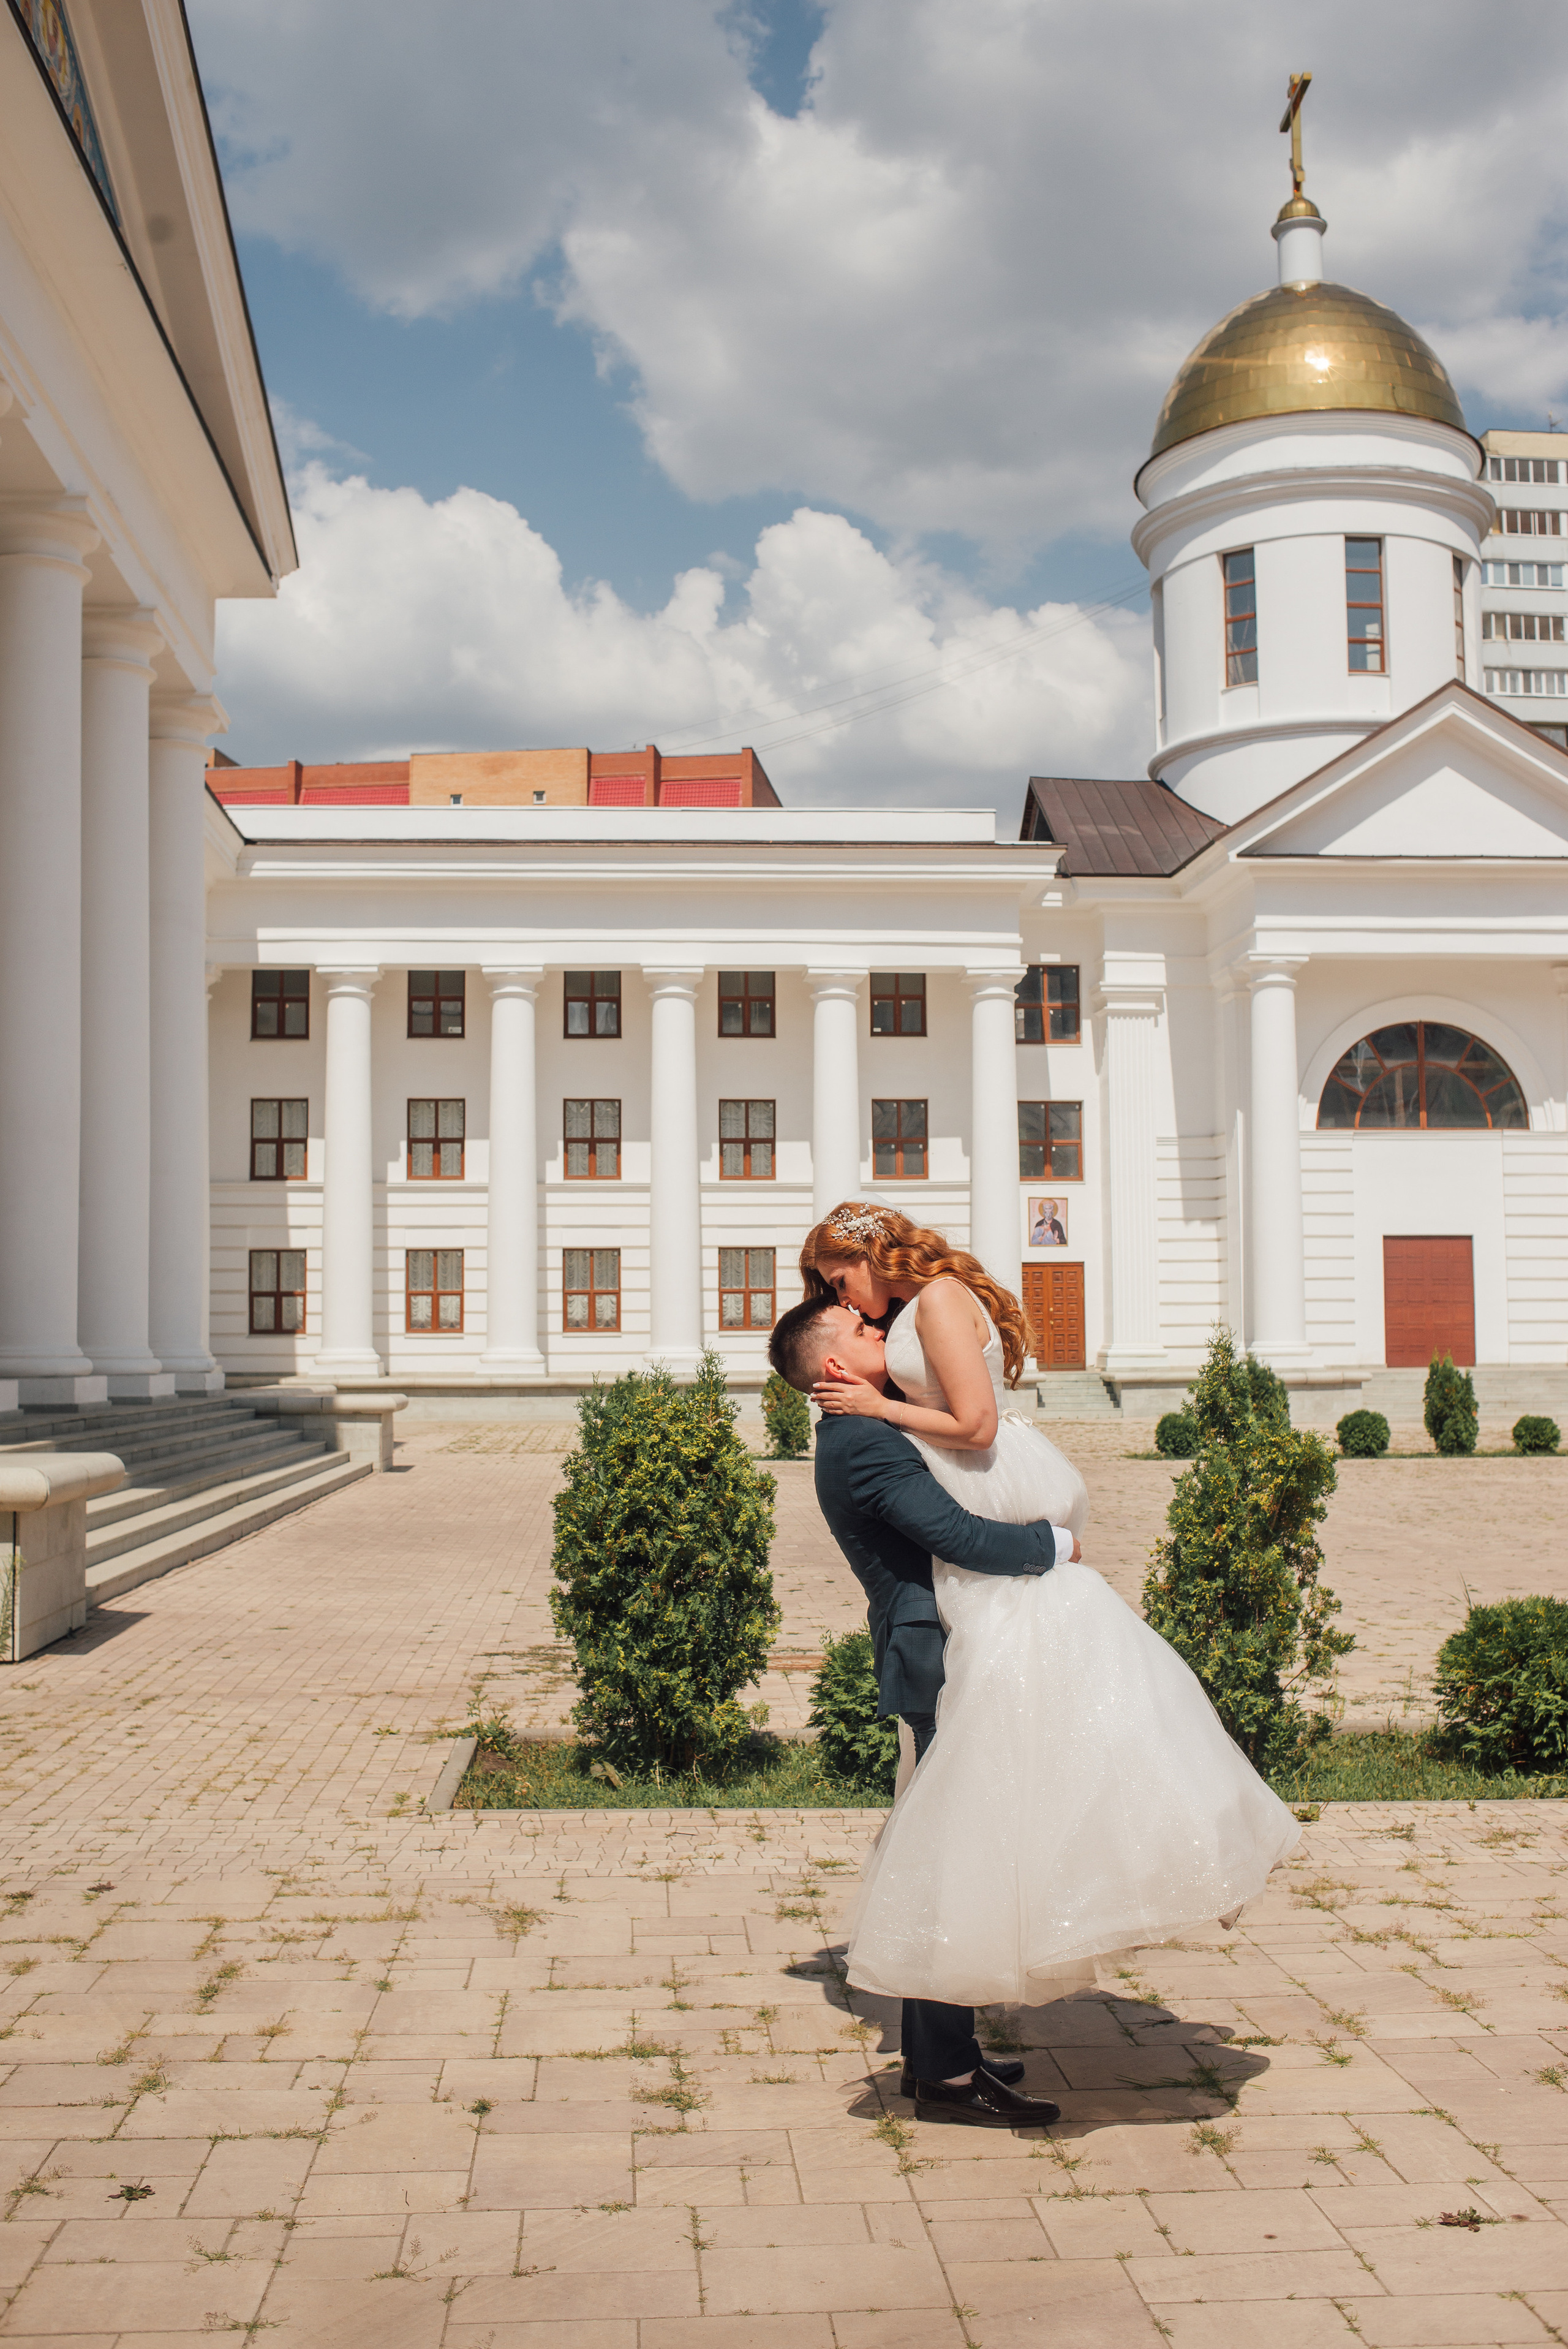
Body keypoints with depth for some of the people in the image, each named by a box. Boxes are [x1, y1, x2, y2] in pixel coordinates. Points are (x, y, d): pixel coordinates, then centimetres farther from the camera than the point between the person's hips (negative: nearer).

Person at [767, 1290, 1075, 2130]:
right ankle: (948, 2073, 0)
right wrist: (1055, 1541, -12)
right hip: (941, 1661, -11)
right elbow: (962, 1537, -24)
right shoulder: (864, 1444, -18)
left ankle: (934, 2052, 25)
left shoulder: (864, 1433, 15)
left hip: (935, 1659, 11)